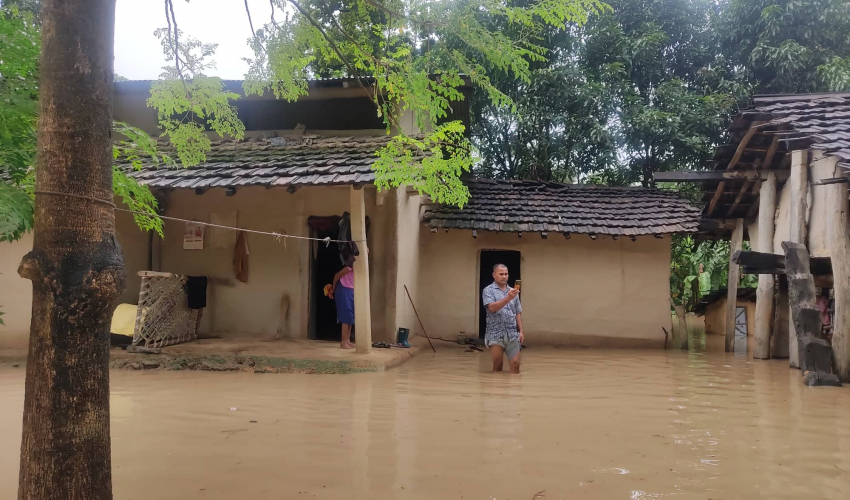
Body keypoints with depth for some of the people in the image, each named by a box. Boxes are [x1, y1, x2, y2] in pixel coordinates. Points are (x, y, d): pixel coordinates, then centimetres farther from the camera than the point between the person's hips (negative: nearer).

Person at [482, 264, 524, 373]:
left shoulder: (513, 291, 14)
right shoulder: (488, 290, -2)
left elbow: (518, 313, 15)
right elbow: (492, 308, -19)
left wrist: (521, 331, 6)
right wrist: (508, 298, -29)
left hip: (512, 334, 4)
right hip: (496, 334, -4)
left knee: (515, 363, -1)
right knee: (497, 365, 2)